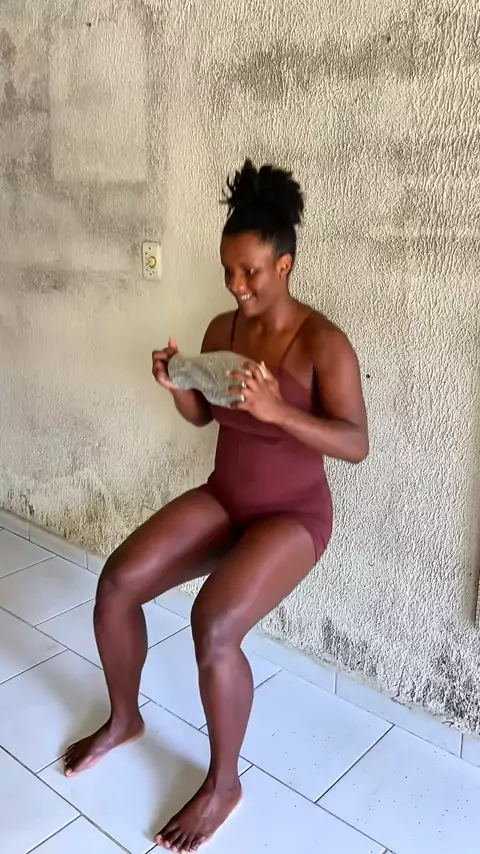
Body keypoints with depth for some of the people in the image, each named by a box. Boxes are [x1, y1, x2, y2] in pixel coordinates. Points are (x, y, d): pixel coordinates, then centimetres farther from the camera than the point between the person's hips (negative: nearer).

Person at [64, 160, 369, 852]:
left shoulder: (323, 342, -18)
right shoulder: (223, 328, 0)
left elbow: (357, 444, -22)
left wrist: (278, 410, -36)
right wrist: (176, 386, -12)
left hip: (292, 515, -6)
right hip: (221, 498, 6)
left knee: (213, 625, -28)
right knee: (117, 581, -8)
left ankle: (223, 783, 0)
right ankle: (124, 719, 19)